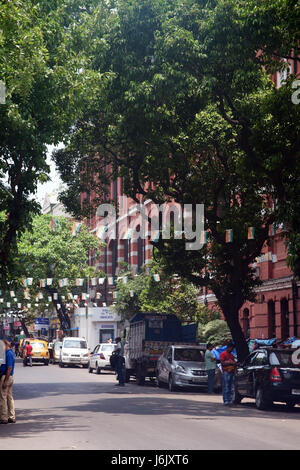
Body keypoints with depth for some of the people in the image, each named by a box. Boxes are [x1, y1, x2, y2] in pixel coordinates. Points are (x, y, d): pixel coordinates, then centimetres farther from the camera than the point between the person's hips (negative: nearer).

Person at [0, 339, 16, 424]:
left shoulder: (8, 354, -17)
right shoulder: (11, 352, 14)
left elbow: (9, 368, -21)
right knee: (10, 397, 12)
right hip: (10, 377, 10)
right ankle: (12, 417, 16)